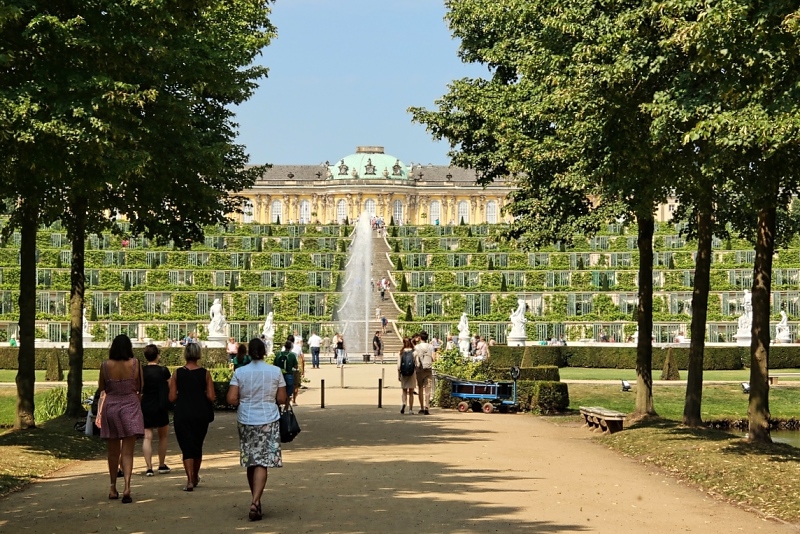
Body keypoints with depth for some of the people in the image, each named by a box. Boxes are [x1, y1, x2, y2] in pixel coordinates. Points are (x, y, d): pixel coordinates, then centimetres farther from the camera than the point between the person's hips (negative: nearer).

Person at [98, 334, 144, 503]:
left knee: (113, 451, 15)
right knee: (127, 451, -2)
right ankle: (127, 487, -18)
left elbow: (101, 388, 5)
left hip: (110, 406, 2)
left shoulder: (105, 366, -4)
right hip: (130, 406, -2)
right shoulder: (135, 364, -7)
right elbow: (139, 387, 0)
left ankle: (113, 489, 23)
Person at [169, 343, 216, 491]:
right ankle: (195, 477, 34)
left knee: (187, 447, 0)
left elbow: (172, 398, -4)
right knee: (198, 447, 18)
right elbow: (211, 397, -6)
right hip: (201, 414, 2)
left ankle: (190, 480, -13)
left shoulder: (177, 373, -3)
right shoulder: (205, 373, -3)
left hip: (182, 414, -2)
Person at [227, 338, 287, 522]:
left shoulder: (239, 372, -3)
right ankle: (255, 501, -18)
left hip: (245, 421, 2)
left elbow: (231, 399, -8)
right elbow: (282, 399, -2)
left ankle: (255, 500, 25)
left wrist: (244, 402, 12)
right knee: (262, 463, -4)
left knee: (251, 462, 15)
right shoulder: (275, 371, -4)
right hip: (268, 422, -2)